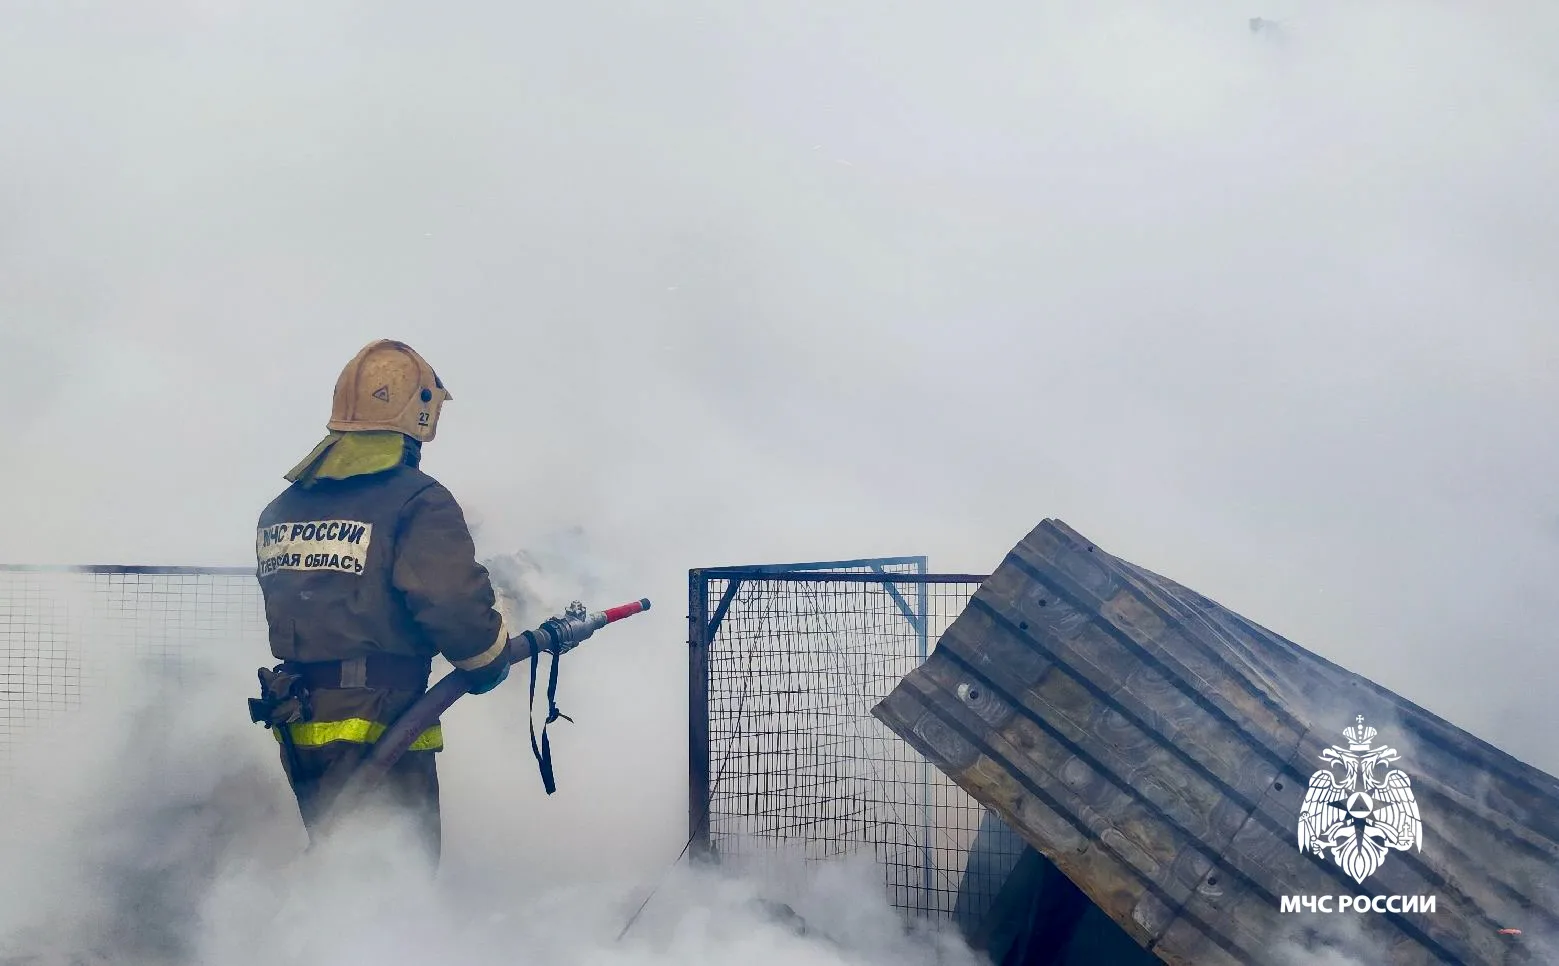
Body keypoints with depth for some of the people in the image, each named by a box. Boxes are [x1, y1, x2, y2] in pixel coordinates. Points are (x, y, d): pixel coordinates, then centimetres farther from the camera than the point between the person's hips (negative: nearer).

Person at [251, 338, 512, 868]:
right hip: (378, 729, -7)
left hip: (298, 728, 8)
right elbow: (452, 602, -22)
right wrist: (490, 658, -4)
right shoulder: (418, 501, -13)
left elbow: (289, 604, 15)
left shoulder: (280, 507, 10)